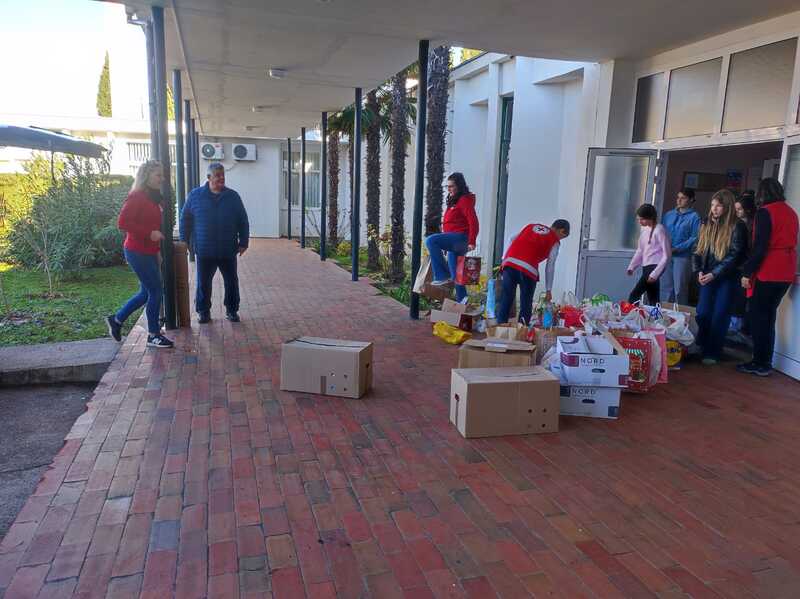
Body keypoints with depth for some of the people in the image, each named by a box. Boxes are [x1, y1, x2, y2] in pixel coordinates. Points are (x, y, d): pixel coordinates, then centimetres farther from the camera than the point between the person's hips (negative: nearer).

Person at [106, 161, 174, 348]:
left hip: (148, 252, 9)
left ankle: (116, 319, 30)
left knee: (147, 292, 16)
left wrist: (158, 235, 5)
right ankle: (154, 335, 10)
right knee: (155, 291, -3)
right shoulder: (136, 197, -14)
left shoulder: (152, 197, 12)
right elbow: (123, 222, -22)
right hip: (138, 252, -9)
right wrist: (149, 234, -21)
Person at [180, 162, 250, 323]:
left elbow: (243, 222, 5)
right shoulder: (195, 195, 1)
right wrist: (184, 243, 6)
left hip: (228, 251, 1)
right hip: (204, 251, -1)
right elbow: (185, 220, 7)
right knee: (203, 283, 7)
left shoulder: (233, 196, 3)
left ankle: (232, 310, 23)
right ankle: (204, 311, 22)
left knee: (232, 282, 7)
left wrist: (243, 242, 0)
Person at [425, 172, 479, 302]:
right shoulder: (453, 201, 21)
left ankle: (442, 277, -25)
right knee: (455, 275, 12)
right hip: (454, 242, 10)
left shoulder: (465, 200, -8)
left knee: (431, 240, -27)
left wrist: (472, 242, -25)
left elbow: (473, 221, -18)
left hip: (460, 238, -10)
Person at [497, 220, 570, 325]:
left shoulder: (531, 226, 28)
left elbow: (512, 239, 20)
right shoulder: (554, 241, 16)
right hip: (528, 269, -4)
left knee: (506, 300, 8)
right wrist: (549, 290, 18)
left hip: (509, 263, 4)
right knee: (526, 303, 9)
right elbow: (550, 267, 13)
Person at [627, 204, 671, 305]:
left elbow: (666, 256, -14)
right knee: (653, 300, 10)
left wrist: (655, 274, -19)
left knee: (633, 296, -15)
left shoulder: (659, 230, -13)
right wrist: (631, 267, 6)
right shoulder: (644, 229, 10)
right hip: (646, 267, 8)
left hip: (654, 266, -8)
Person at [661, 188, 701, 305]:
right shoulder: (669, 215, 15)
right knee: (665, 287, 9)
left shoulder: (694, 217, -2)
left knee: (680, 289, -1)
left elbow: (694, 238, -9)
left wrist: (676, 248, -16)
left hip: (682, 256, -5)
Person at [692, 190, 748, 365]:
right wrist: (698, 271, -5)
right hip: (708, 278, 4)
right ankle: (701, 347, 23)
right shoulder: (707, 225, 6)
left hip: (727, 279, -4)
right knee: (702, 314, 3)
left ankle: (712, 353, 11)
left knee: (719, 316, 1)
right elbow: (698, 251, 9)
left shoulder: (737, 227, -10)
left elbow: (734, 257, -15)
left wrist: (714, 274, -21)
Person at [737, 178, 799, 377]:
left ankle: (760, 364, 3)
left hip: (767, 273, -7)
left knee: (757, 316, 1)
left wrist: (747, 272, -12)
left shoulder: (765, 212, -10)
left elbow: (759, 247, -16)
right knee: (768, 316, 14)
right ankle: (765, 363, 17)